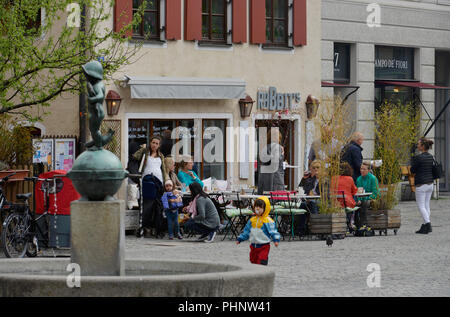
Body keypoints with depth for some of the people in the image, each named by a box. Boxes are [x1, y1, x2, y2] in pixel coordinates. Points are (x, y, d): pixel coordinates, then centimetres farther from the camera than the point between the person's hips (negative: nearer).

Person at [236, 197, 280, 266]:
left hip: (263, 247, -7)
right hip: (253, 246, 7)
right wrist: (240, 239, 19)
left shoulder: (268, 221, -11)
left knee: (262, 263, -15)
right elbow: (246, 231, 20)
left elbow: (273, 232, -14)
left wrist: (276, 240, -29)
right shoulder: (252, 220, 10)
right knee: (254, 262, 12)